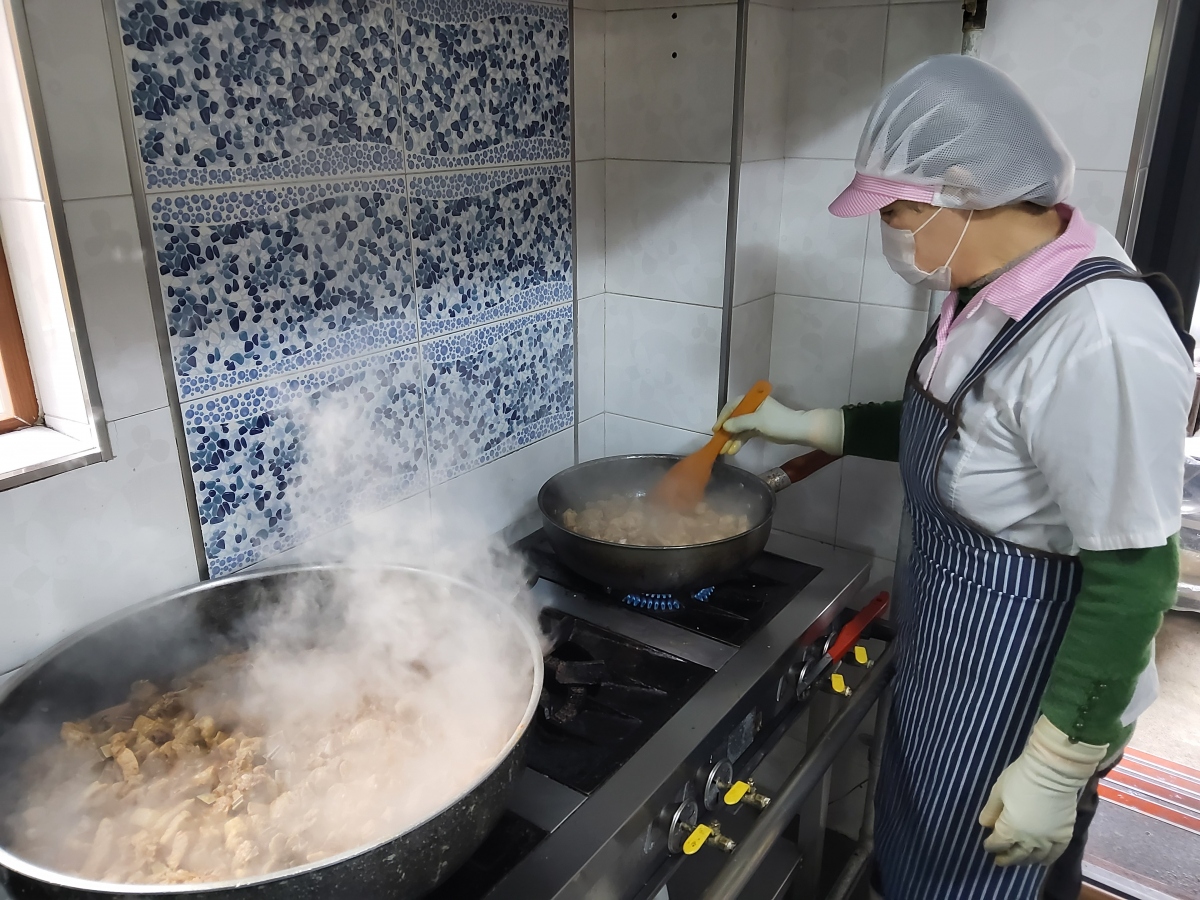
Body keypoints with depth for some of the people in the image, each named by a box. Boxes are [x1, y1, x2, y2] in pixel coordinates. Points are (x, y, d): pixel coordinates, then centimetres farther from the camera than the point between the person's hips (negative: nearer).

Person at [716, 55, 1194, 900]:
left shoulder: (1100, 334, -30)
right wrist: (808, 426, 8)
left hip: (1025, 675, -8)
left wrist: (1055, 770, -21)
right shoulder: (993, 290, -2)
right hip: (948, 642, 8)